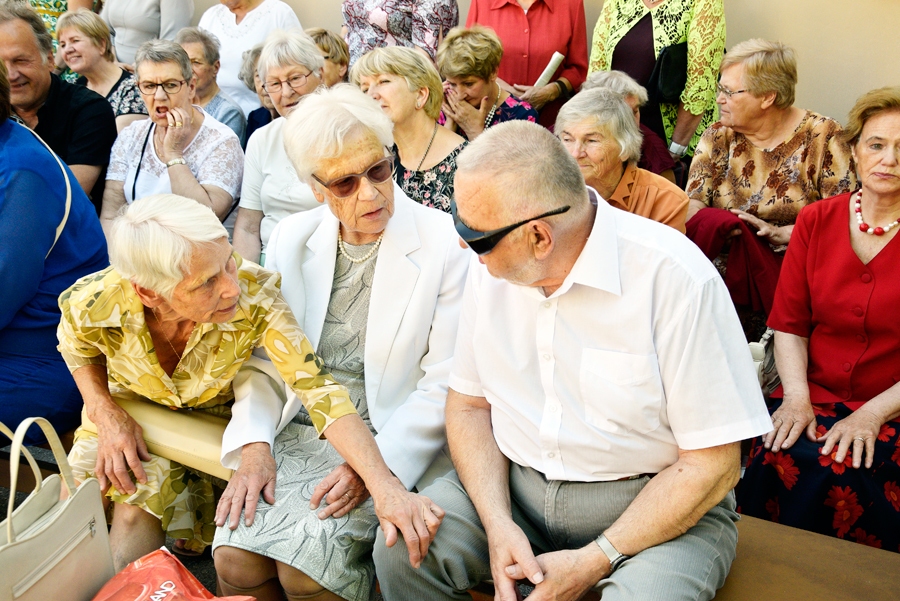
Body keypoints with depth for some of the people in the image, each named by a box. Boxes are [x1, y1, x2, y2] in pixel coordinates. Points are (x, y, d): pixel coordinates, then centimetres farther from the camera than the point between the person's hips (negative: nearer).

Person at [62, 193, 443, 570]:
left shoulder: (254, 295, -36)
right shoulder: (95, 305, -30)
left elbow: (317, 387, -38)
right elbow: (78, 349, -4)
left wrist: (384, 487, -49)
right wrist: (106, 415, -19)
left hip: (221, 426, -1)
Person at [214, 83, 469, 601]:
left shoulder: (445, 246, -9)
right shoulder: (291, 238, 5)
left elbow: (444, 385, -9)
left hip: (391, 439, -4)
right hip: (299, 434, 4)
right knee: (234, 557, -16)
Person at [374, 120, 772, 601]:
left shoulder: (676, 279, -20)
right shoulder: (488, 268, -3)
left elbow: (713, 463, -16)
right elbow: (468, 402, 5)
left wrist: (595, 561, -19)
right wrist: (498, 523, -12)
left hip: (656, 503, -4)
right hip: (512, 490, 4)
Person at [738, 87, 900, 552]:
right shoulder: (816, 221, 8)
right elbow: (788, 322, 7)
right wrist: (796, 396, -9)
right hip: (816, 395, 2)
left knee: (840, 470, -30)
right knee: (779, 458, -27)